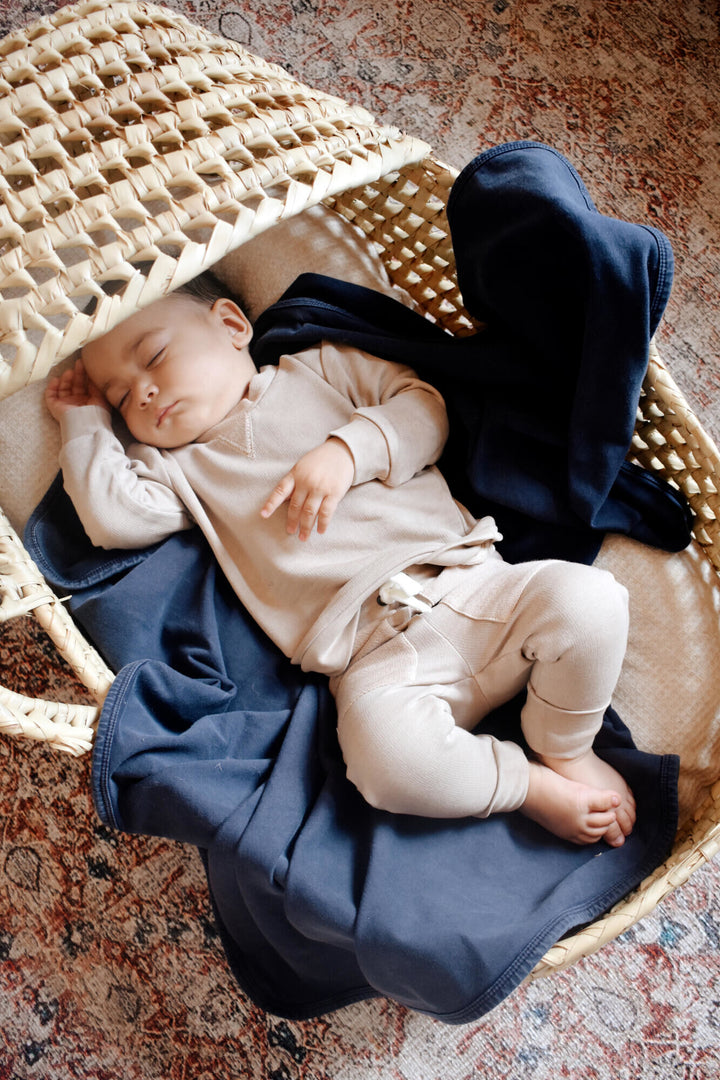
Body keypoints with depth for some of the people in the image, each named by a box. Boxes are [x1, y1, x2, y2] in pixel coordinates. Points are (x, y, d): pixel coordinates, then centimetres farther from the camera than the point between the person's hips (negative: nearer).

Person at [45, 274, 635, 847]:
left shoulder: (319, 368, 18)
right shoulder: (178, 469, 20)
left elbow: (425, 406, 9)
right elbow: (113, 516, 2)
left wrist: (348, 450, -8)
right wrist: (84, 419, 13)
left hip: (474, 582, 2)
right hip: (379, 655, -1)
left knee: (589, 599, -24)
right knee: (387, 759, -32)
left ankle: (566, 752, 2)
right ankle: (533, 787, -6)